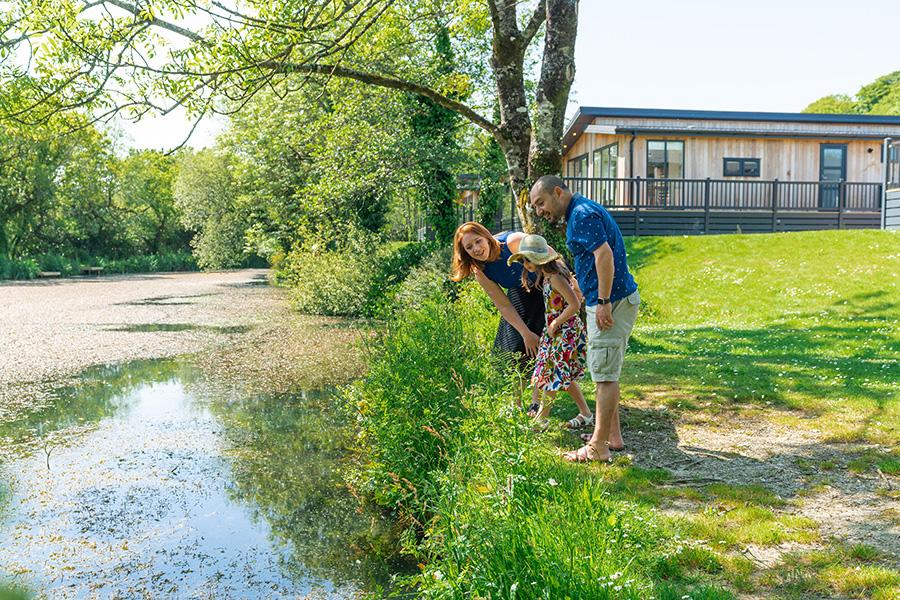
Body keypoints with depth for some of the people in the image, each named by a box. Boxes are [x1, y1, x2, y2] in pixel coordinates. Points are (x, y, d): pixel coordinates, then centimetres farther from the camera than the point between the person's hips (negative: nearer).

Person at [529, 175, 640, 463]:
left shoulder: (582, 213, -14)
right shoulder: (580, 213, 19)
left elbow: (605, 254, -25)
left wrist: (603, 302, -25)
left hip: (612, 301, -11)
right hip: (616, 299, 11)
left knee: (604, 374, -7)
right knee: (605, 371, 17)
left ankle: (598, 447, -3)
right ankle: (613, 435, 25)